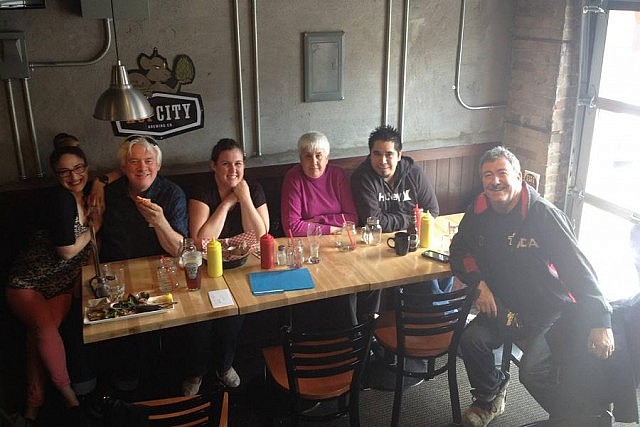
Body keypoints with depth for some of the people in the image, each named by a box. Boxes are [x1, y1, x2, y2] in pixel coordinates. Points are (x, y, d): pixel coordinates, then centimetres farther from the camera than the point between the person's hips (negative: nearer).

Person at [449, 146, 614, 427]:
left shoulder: (543, 214, -18)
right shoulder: (479, 211, -3)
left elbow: (577, 267, -20)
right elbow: (460, 250, 10)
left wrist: (600, 322, -25)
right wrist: (479, 284, -8)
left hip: (551, 309, -4)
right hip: (505, 306, 5)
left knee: (532, 371, -23)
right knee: (471, 339, -19)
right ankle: (489, 399, 11)